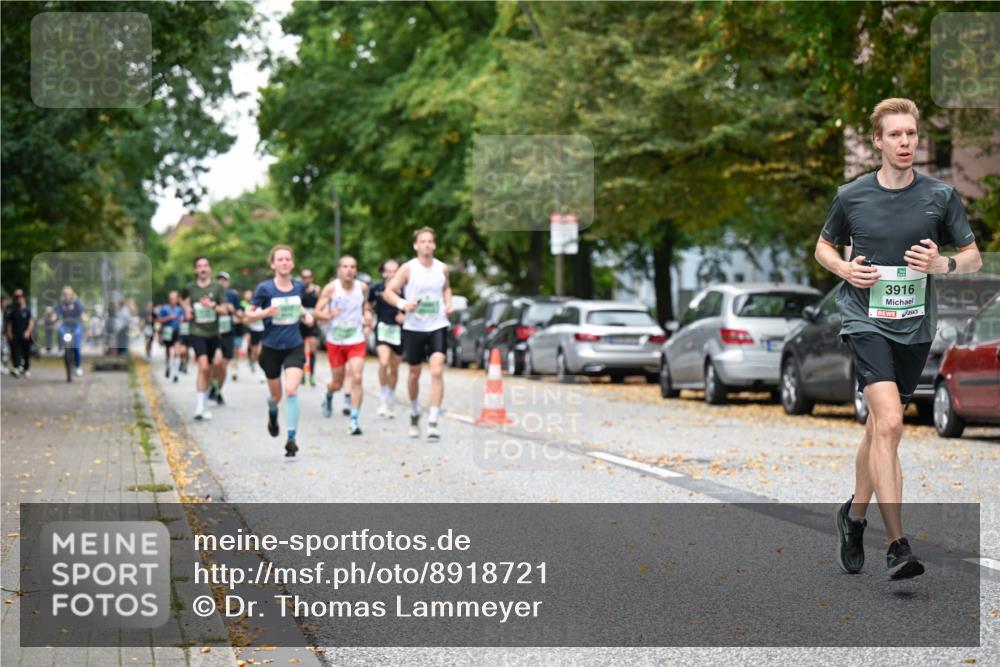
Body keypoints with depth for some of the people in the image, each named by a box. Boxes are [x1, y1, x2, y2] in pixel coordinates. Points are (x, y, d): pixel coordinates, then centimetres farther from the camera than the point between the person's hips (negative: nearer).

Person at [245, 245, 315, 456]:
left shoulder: (299, 287, 0)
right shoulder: (265, 288, -10)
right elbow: (249, 314, -7)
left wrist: (305, 315, 1)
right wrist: (266, 312, -25)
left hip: (294, 347, 1)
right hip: (271, 348, -1)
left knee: (291, 390, -17)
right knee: (276, 395, 14)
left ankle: (292, 437, -11)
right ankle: (272, 414, 50)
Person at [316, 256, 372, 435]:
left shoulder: (362, 287, -1)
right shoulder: (331, 288, -10)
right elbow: (318, 311, -9)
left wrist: (367, 314, 0)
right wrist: (329, 315, -29)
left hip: (357, 341, 1)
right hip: (335, 341, -1)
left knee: (357, 378, -16)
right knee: (337, 383, 10)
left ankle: (354, 421, -13)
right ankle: (329, 396, 49)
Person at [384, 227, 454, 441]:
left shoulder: (442, 268, 4)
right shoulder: (408, 268, -6)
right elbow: (389, 291, -4)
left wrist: (448, 303, 5)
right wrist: (402, 303, -22)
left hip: (437, 326, 1)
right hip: (414, 327, -1)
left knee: (437, 371, -15)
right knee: (414, 373, 11)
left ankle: (433, 422, -15)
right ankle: (414, 412, 38)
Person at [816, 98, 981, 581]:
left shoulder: (941, 196, 1)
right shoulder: (851, 196, -1)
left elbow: (973, 258, 8)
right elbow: (823, 247, 16)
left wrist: (942, 265, -14)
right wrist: (845, 269, -6)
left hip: (915, 328, 3)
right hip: (865, 320, -3)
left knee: (879, 429, 13)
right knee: (889, 422, -20)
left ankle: (854, 515, 39)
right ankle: (897, 545, -22)